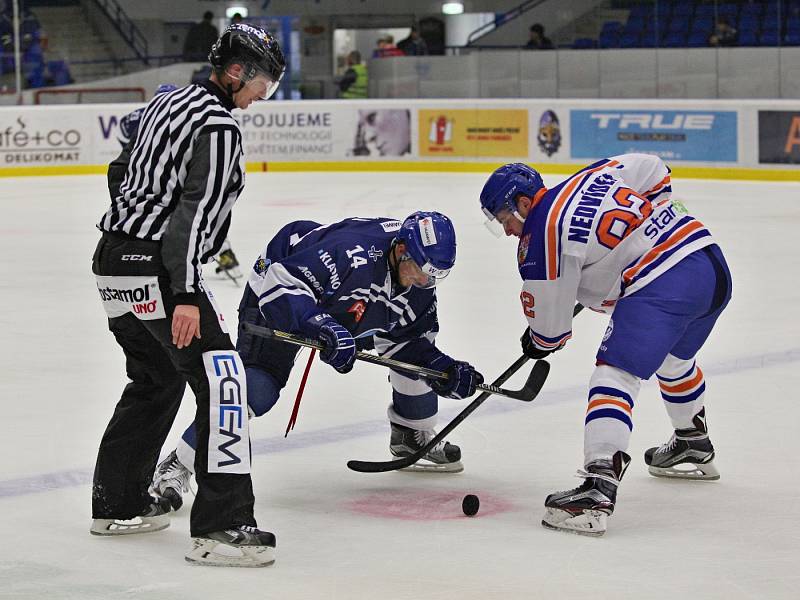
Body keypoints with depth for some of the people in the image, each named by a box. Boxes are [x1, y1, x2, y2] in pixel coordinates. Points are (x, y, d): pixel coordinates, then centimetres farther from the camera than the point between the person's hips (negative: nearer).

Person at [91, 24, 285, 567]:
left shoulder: (166, 103, 16)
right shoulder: (218, 126, -13)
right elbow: (195, 209, -21)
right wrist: (185, 295, -26)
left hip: (115, 259, 10)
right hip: (155, 270, -10)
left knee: (157, 379, 24)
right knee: (221, 379, -12)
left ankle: (116, 504, 32)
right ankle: (221, 525, -19)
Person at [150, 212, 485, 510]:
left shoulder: (420, 286, -14)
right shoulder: (353, 252, -40)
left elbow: (412, 339, 0)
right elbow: (280, 282, -43)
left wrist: (444, 369, -16)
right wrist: (322, 327, -53)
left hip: (343, 307, 8)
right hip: (275, 301, -8)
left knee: (413, 354, 2)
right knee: (257, 389, -25)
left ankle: (413, 437, 26)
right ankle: (178, 466, -17)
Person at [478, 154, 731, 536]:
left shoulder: (540, 238, -5)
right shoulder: (593, 175, 14)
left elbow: (549, 329, 1)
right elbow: (654, 170, 26)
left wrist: (538, 344, 25)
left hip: (661, 286, -9)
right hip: (713, 264, 9)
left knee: (615, 375, -12)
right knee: (672, 359, 32)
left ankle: (598, 489, -27)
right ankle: (694, 448, 53)